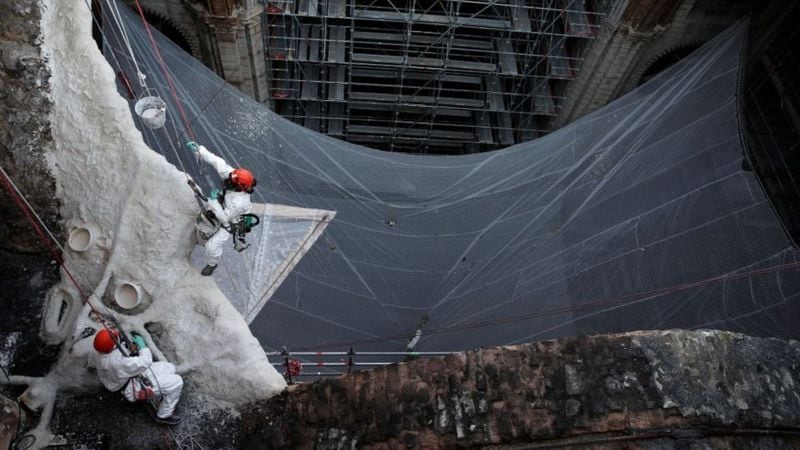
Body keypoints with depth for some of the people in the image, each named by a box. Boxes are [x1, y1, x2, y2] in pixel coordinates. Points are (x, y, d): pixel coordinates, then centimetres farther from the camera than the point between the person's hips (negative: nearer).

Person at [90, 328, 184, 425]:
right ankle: (164, 415, 3)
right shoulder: (118, 362, -39)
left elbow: (92, 363, 16)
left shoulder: (97, 354, -10)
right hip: (135, 387, -10)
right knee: (177, 382, -12)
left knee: (169, 367, 9)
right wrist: (142, 345, -16)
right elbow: (145, 362, -34)